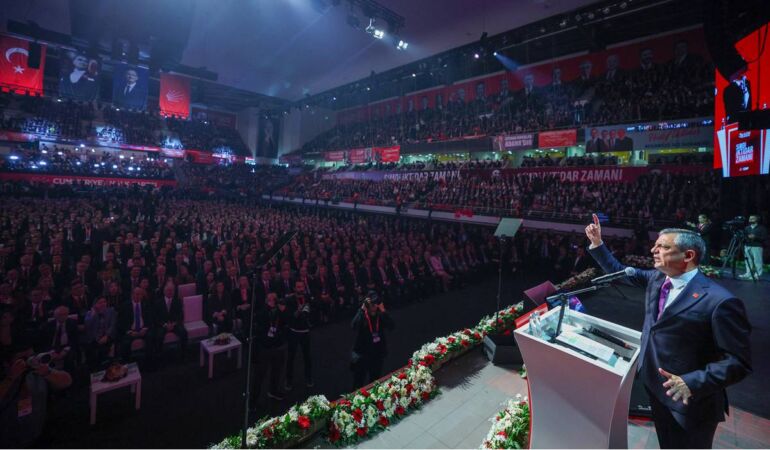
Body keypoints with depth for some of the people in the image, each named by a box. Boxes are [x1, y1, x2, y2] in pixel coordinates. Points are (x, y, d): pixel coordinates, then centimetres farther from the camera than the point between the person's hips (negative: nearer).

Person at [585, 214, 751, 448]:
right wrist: (597, 243, 4)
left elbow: (739, 362, -21)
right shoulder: (657, 278, -3)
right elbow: (620, 272, 11)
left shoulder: (720, 301, -24)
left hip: (690, 400, -6)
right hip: (657, 388, 6)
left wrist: (693, 382, -32)